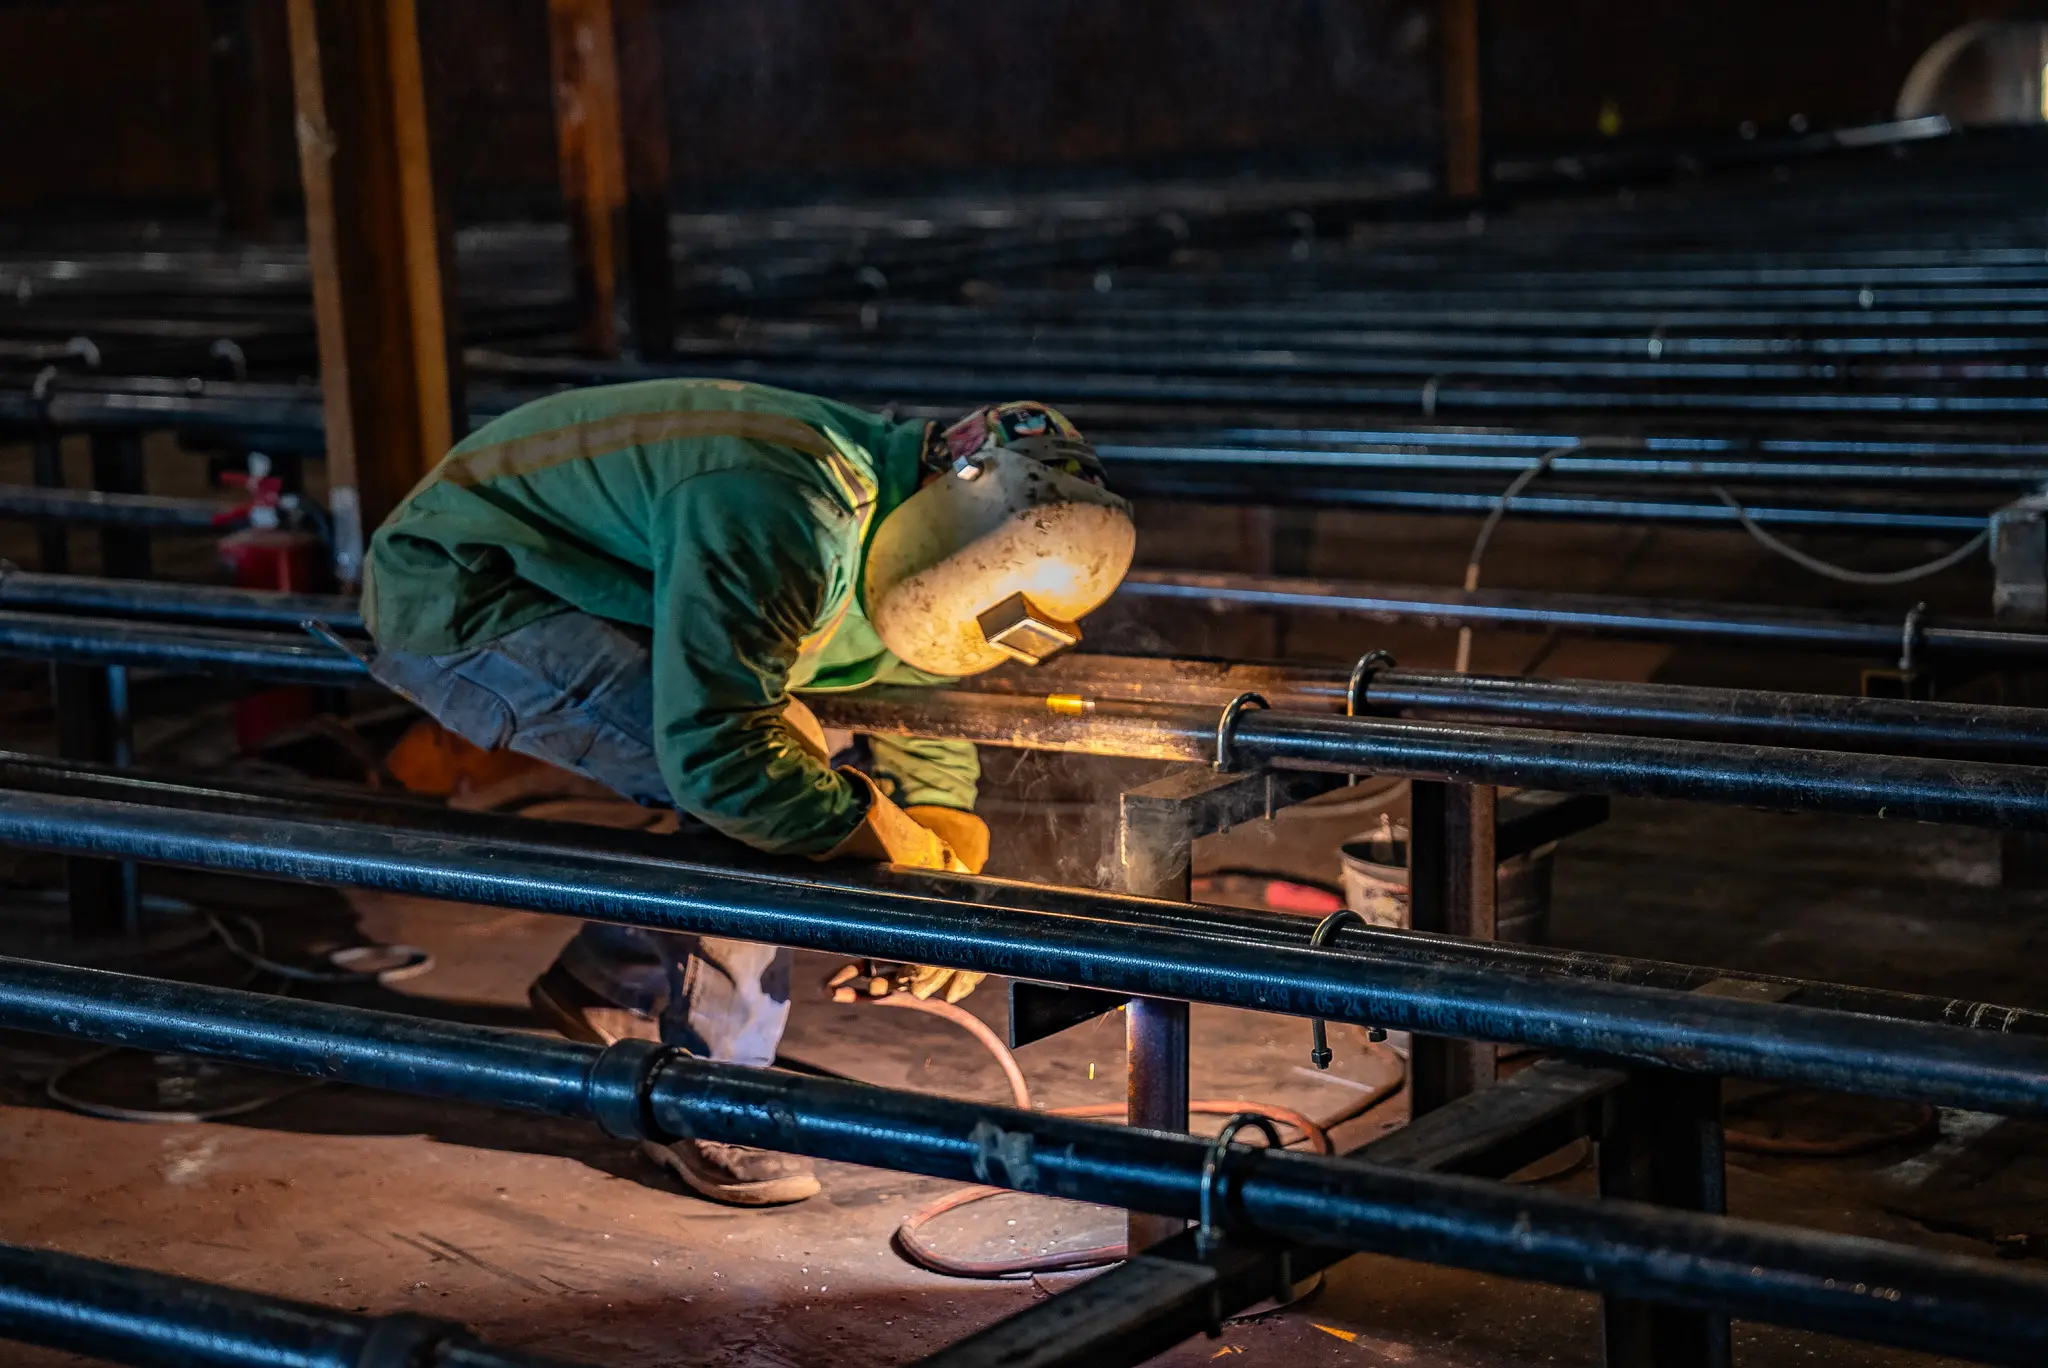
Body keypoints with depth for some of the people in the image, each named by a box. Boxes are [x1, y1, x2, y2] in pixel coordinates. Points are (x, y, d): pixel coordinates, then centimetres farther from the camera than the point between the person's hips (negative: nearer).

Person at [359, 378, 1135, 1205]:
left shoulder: (896, 529, -1)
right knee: (748, 794, -22)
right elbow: (714, 749, -35)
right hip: (451, 599, -10)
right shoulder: (784, 520, -33)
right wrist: (895, 843, -26)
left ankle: (609, 986, 19)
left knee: (789, 761, 7)